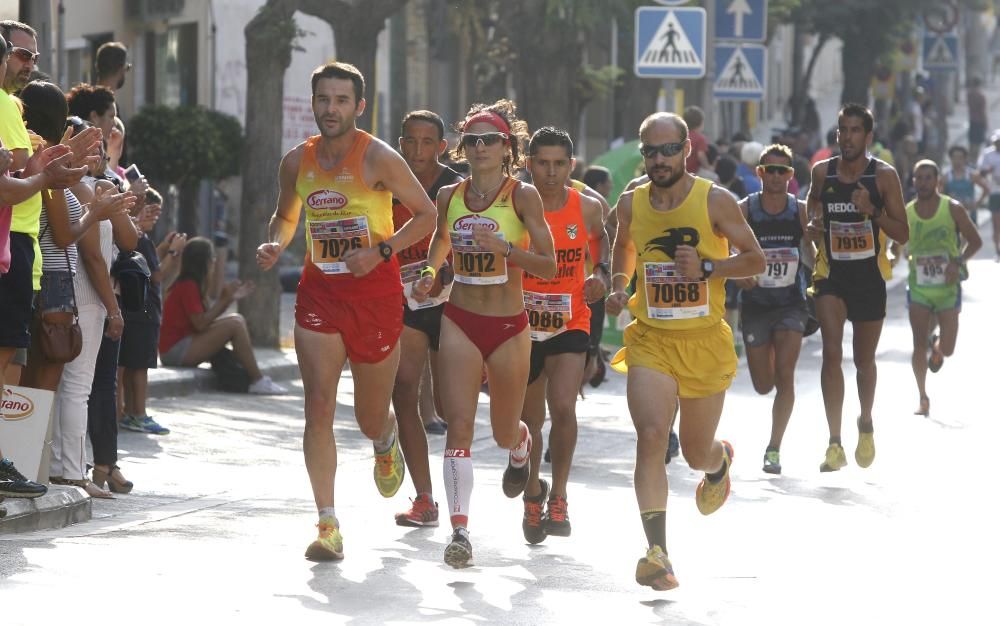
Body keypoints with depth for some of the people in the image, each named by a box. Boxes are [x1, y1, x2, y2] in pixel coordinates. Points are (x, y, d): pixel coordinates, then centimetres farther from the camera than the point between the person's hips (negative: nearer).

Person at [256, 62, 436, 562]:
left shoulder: (378, 158, -10)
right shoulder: (297, 161, 3)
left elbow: (427, 214, -4)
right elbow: (286, 216, 20)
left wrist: (382, 252, -18)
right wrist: (275, 245, -2)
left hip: (375, 291, -2)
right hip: (320, 291, 2)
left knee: (371, 418, 10)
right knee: (318, 407, -12)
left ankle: (385, 445, 50)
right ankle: (328, 525, -10)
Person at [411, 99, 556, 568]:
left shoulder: (522, 196, -8)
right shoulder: (449, 197, 3)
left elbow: (548, 267, -10)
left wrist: (503, 248, -25)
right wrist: (430, 273, 5)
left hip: (508, 326, -1)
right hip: (460, 322, 2)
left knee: (504, 432, 15)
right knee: (459, 423, -14)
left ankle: (521, 447, 53)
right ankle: (459, 528, -17)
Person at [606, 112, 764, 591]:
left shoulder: (715, 201, -7)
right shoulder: (631, 204, 2)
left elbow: (755, 259, -1)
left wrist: (707, 267, -17)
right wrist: (618, 287, 4)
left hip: (705, 341, -1)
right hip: (650, 340, 1)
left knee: (696, 453, 12)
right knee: (651, 436, -20)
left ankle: (720, 462, 53)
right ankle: (657, 551, -21)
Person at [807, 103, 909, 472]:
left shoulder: (884, 176, -7)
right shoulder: (822, 172, -1)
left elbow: (902, 234, -7)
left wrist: (873, 211, -23)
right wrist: (813, 225, -6)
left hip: (870, 276, 0)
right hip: (831, 275, 0)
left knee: (864, 360, 14)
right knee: (832, 351, -18)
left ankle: (866, 425, 42)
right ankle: (835, 443, -20)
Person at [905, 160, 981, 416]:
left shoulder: (953, 209, -7)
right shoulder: (906, 214, -1)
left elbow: (975, 241, -3)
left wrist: (959, 262, -18)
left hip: (947, 288, -1)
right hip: (918, 287, 1)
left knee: (947, 349, -2)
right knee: (919, 344, -7)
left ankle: (936, 346, 37)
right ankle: (923, 398, 7)